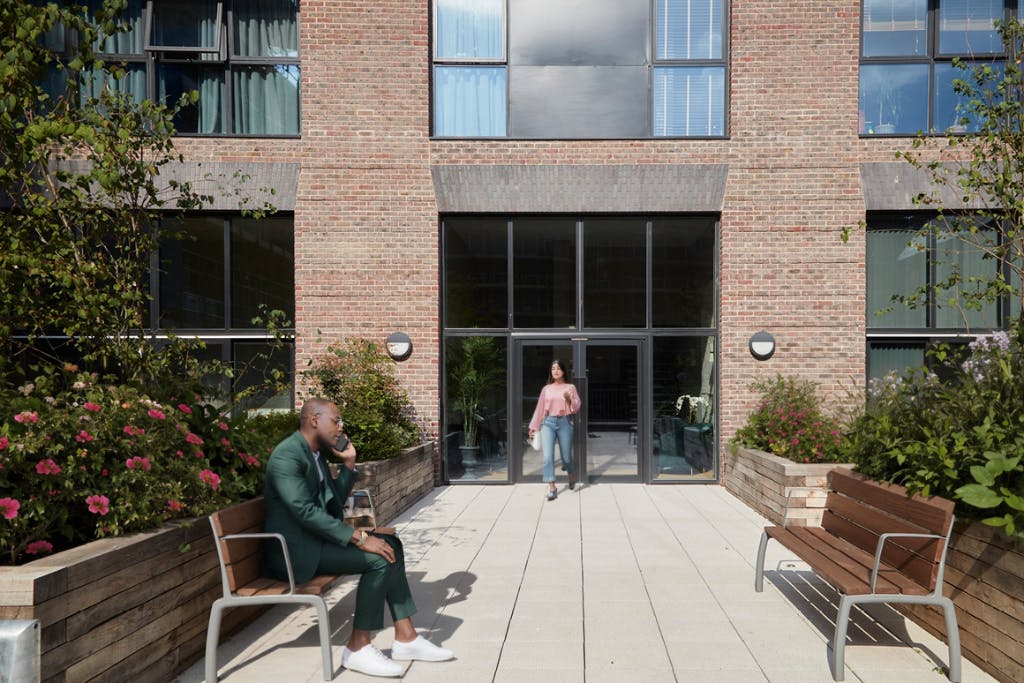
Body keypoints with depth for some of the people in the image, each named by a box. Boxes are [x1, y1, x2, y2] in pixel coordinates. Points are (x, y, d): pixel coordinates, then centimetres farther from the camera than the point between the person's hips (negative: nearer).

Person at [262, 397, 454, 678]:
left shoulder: (315, 453, 12)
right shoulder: (287, 456, -19)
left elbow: (335, 502, 15)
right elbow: (306, 512, -28)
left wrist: (349, 463, 5)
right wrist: (359, 538, -28)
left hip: (313, 537, 10)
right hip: (295, 550, -10)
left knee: (390, 543, 1)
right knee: (378, 558, -21)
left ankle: (406, 639, 3)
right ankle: (358, 648, -8)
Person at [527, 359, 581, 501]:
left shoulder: (570, 387, 7)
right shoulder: (546, 389, 10)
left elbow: (576, 408, 5)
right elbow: (540, 408, 11)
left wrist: (569, 399, -15)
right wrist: (533, 426, 10)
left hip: (565, 422, -1)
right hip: (548, 422, 1)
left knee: (566, 456, 6)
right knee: (548, 456, -11)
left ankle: (572, 476, 38)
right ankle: (551, 488, -7)